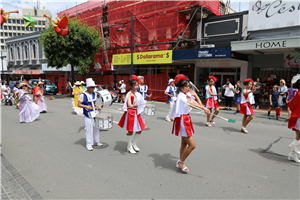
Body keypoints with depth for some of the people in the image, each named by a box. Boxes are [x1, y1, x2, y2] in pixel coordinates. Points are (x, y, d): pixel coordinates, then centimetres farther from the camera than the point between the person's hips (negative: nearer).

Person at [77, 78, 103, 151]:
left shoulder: (94, 94, 6)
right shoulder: (83, 95, -11)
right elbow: (79, 104, -8)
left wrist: (97, 106, 2)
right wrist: (86, 106, -22)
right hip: (88, 115, -6)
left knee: (96, 128, 12)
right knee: (89, 129, -2)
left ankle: (96, 142, 28)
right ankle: (89, 144, 11)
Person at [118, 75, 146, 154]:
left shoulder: (138, 94, 8)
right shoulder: (129, 94, -13)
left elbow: (141, 104, 23)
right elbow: (129, 104, -30)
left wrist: (139, 111, 18)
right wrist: (133, 106, -49)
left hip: (136, 113, 7)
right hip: (130, 113, -7)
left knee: (139, 130, 10)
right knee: (130, 131, 2)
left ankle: (134, 144, 29)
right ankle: (129, 147, 18)